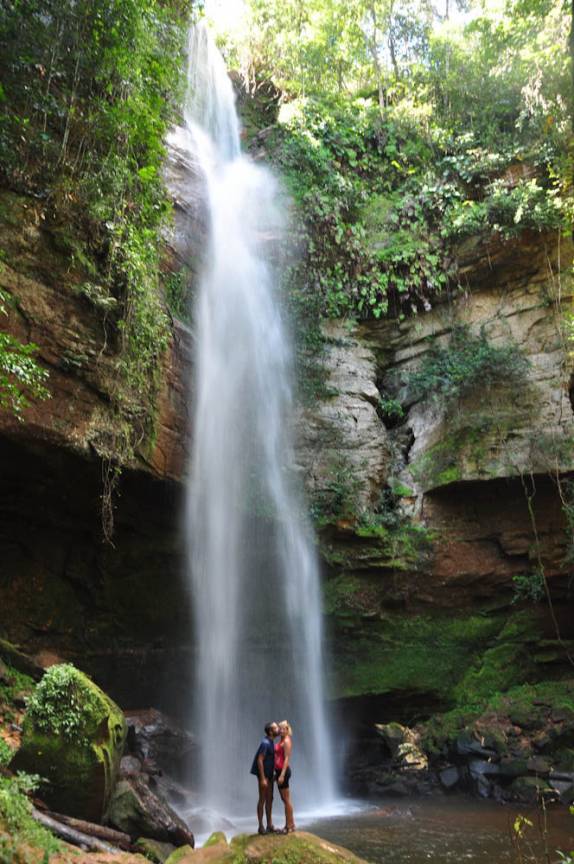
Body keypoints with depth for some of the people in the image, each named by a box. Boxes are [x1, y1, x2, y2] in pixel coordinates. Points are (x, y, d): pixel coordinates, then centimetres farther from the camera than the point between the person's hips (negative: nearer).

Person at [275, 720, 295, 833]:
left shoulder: (286, 741, -13)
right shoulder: (281, 741, 15)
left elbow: (287, 759, -19)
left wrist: (282, 774, -23)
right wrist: (277, 773, 19)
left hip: (284, 771, -10)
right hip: (280, 771, 10)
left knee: (286, 799, -3)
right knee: (284, 799, 14)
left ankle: (290, 825, 4)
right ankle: (288, 824, 20)